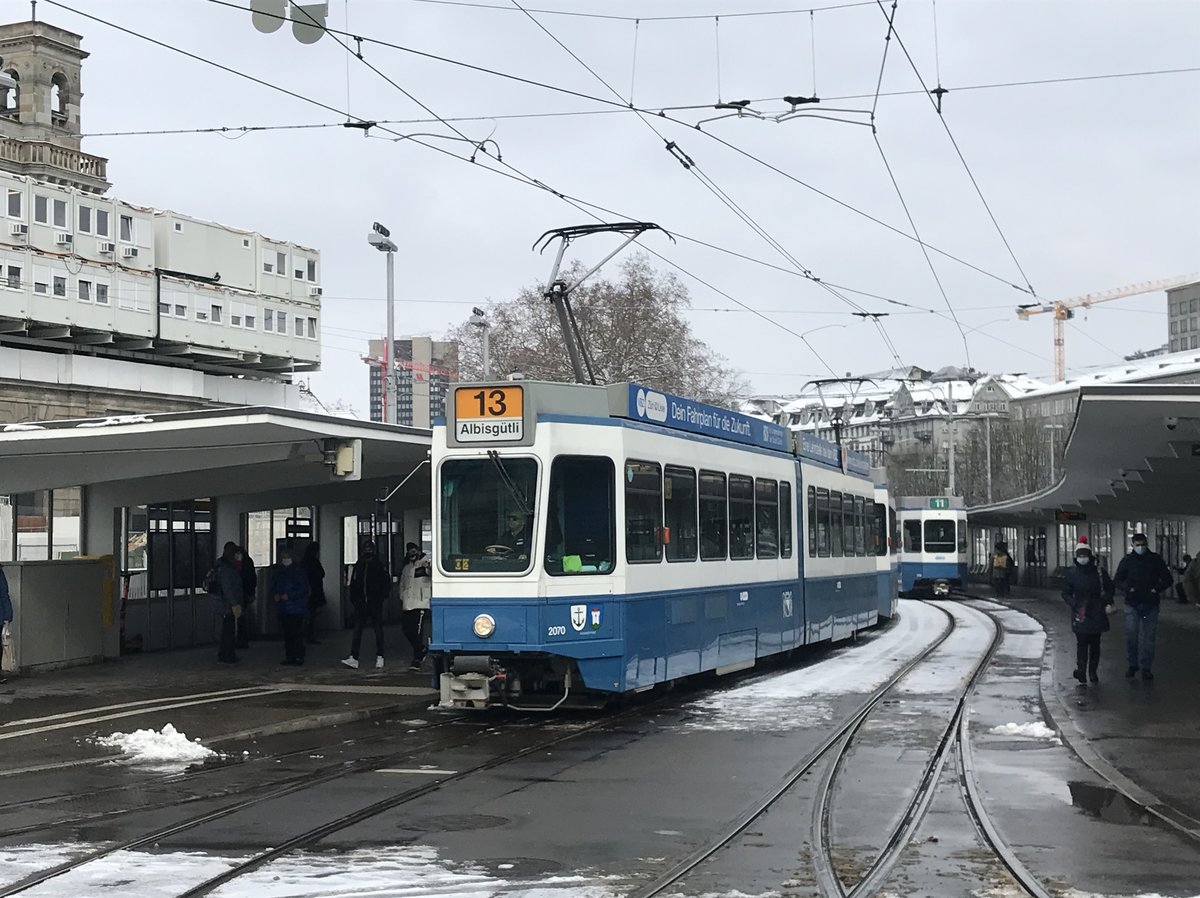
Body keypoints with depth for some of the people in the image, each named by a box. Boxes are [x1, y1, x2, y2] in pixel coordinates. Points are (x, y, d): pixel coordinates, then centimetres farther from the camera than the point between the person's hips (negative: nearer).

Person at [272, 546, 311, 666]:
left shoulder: (299, 571, -6)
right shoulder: (277, 572, 12)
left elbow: (304, 589, -9)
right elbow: (273, 587, 21)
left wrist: (289, 596, -16)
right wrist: (275, 594, -1)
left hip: (296, 608, -6)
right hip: (283, 609, 6)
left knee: (297, 634, -7)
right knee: (287, 634, 8)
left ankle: (299, 656, -4)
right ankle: (289, 656, 14)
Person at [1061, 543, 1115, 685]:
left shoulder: (1099, 572, 1)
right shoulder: (1072, 573, 1)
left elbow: (1110, 588, 12)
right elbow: (1066, 593, 6)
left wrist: (1108, 603, -3)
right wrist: (1074, 604, -11)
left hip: (1096, 613, 1)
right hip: (1080, 613, -1)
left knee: (1095, 643, 7)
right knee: (1082, 643, -9)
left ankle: (1093, 672, 16)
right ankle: (1081, 671, -15)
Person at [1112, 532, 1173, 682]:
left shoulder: (1156, 560, 4)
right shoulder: (1127, 560, 4)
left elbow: (1167, 579, 8)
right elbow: (1117, 580, 8)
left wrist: (1157, 589, -7)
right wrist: (1128, 589, -10)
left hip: (1150, 604, 0)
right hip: (1132, 604, 0)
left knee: (1148, 637, 3)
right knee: (1131, 635, -7)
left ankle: (1146, 668, 11)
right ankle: (1132, 665, 9)